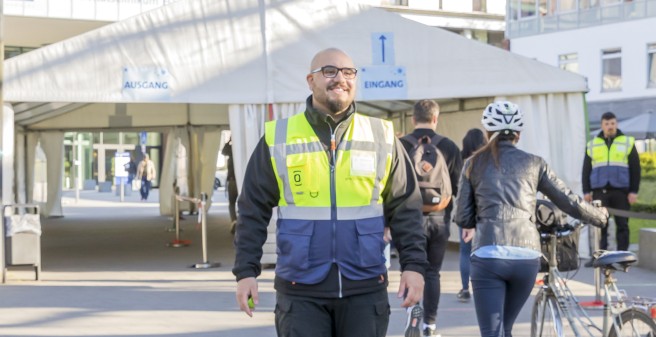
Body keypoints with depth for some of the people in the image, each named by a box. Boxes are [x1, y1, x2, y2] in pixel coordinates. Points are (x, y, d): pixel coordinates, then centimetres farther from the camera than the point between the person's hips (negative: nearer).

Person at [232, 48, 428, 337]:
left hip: (365, 290, 1)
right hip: (301, 291, -1)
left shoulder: (382, 136, 5)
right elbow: (254, 211, 3)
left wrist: (413, 264, -2)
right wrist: (246, 271, -3)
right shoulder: (277, 138, 2)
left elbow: (404, 208, 6)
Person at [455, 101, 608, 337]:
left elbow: (462, 218, 8)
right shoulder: (534, 163, 12)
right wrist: (601, 216, 31)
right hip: (527, 257, 2)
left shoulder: (474, 164, 10)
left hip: (488, 256, -2)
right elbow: (571, 203, 13)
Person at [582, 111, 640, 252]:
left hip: (621, 191, -1)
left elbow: (635, 169, 6)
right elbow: (586, 170, 14)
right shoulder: (592, 145, 13)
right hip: (599, 192, 1)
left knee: (622, 225, 0)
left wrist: (634, 191, -2)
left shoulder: (628, 143, 9)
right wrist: (586, 191, 6)